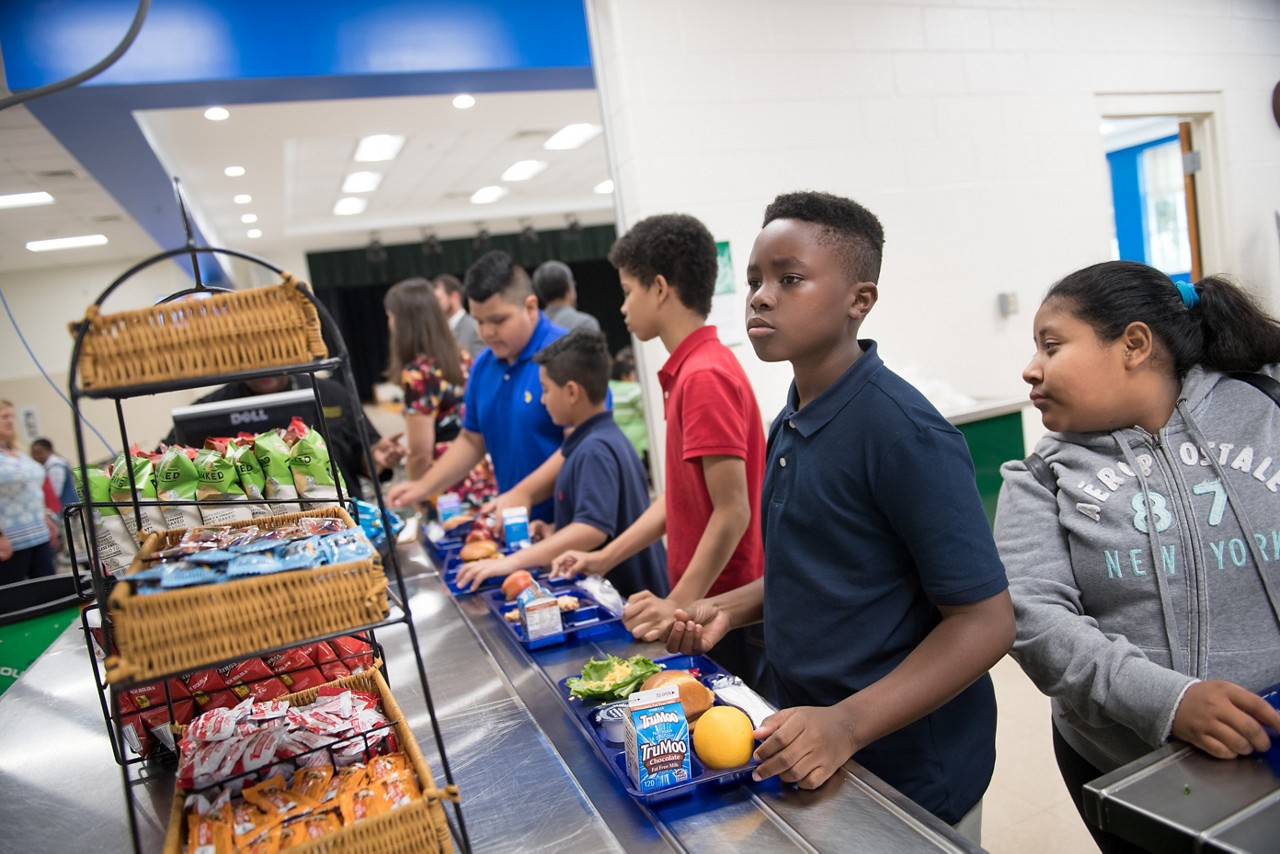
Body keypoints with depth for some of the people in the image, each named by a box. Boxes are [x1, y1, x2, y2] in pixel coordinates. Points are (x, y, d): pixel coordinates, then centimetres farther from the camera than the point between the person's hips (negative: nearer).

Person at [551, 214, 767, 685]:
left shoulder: (705, 376, -21)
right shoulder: (692, 369, 9)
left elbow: (733, 511, -22)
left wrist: (678, 604, -18)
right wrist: (605, 558, 13)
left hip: (723, 610, -9)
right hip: (700, 602, 9)